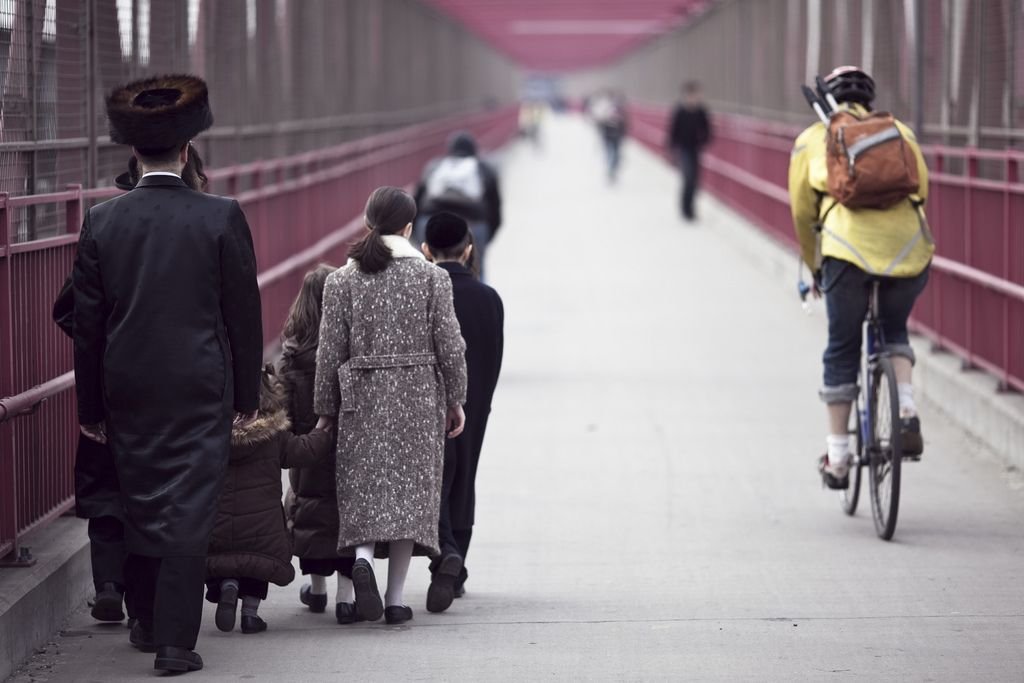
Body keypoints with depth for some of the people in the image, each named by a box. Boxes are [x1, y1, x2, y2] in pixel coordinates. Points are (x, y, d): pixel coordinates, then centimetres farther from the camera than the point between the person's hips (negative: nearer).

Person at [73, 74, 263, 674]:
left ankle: (148, 621, 28)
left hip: (128, 391, 3)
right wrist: (248, 394, 7)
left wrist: (91, 407, 11)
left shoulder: (102, 221, -2)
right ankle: (176, 640, -5)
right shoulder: (221, 218, -8)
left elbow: (87, 323, 3)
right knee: (189, 508, -1)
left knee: (140, 505, 16)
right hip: (201, 390, -3)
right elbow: (244, 314, -3)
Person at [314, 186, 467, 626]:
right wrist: (455, 401, 10)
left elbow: (330, 353, 1)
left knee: (364, 489, 6)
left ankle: (363, 556, -24)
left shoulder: (341, 281, 0)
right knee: (410, 489, 4)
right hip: (419, 395, -1)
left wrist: (325, 409, 11)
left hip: (362, 398, 1)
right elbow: (450, 346, -1)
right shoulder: (433, 277, -1)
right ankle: (395, 598, 2)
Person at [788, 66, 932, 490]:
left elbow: (803, 212, 23)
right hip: (909, 245, 2)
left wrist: (814, 268, 36)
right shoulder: (899, 132, 25)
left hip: (849, 248, -2)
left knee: (842, 351, 12)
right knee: (894, 330, 27)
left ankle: (837, 458, 12)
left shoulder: (813, 139, 20)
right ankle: (907, 412, 4)